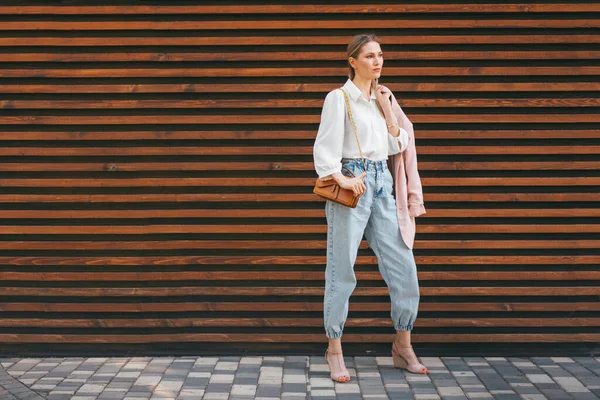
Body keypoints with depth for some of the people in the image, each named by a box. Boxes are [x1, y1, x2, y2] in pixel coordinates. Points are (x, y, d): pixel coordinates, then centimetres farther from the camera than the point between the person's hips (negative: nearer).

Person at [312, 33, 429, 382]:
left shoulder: (383, 97, 15)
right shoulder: (340, 98, -2)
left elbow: (396, 146, 11)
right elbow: (325, 147, -9)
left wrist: (387, 109, 2)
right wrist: (342, 179, -20)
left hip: (382, 183, 6)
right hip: (352, 183, -6)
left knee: (404, 266, 3)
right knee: (342, 269, -1)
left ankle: (403, 346, 17)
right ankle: (335, 350, 10)